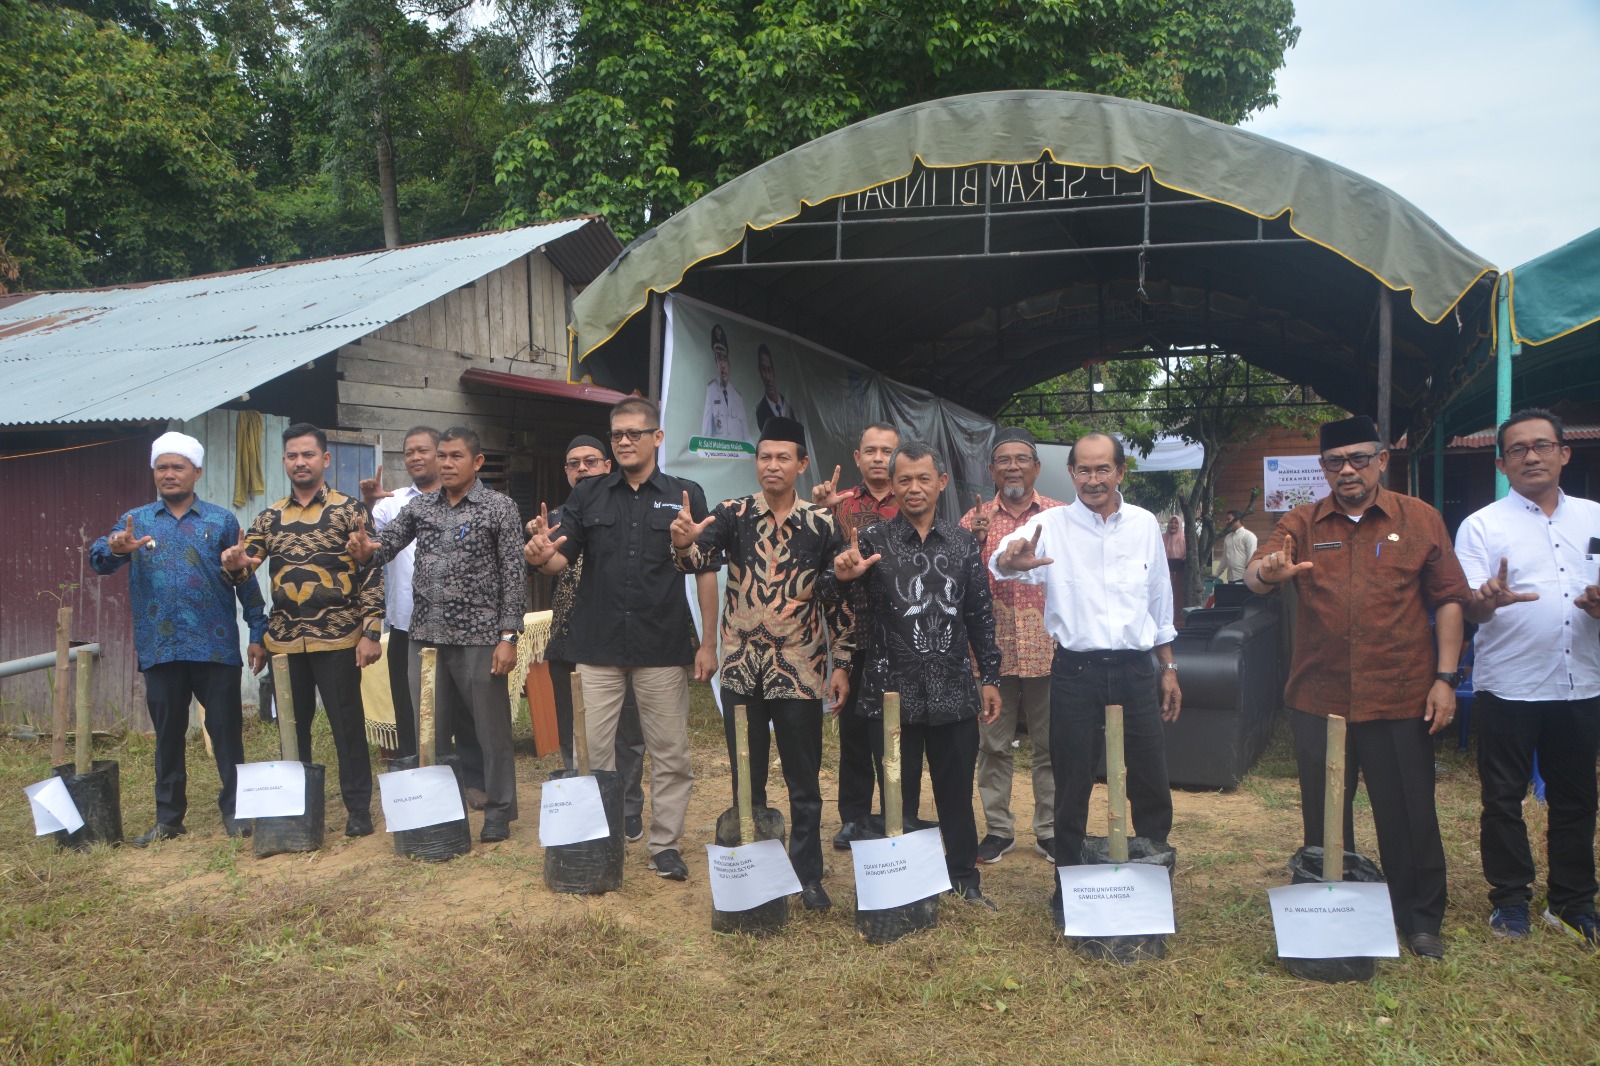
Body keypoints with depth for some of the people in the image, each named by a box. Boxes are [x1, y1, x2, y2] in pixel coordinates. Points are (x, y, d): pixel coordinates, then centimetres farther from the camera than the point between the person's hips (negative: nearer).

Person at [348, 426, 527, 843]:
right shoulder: (420, 506, 10)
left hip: (479, 637, -5)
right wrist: (364, 550, -17)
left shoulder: (500, 508, -4)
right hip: (427, 634, 5)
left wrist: (508, 637, -11)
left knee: (490, 726, 2)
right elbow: (384, 547, 8)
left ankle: (499, 810, 16)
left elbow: (513, 576, -7)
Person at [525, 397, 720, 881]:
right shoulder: (587, 495, 8)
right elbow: (562, 559, 3)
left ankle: (665, 844, 20)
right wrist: (542, 556, -22)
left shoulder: (685, 495, 3)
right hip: (597, 646, 1)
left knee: (670, 752, 6)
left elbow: (705, 572, 3)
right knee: (593, 750, 6)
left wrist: (709, 643, -1)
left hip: (664, 648, -1)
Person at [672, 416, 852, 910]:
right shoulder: (732, 513, -1)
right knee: (746, 779, 12)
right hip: (742, 669, 1)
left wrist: (842, 664, -1)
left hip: (800, 671, -1)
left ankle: (808, 874, 23)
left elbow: (839, 599, 3)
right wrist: (683, 542, -41)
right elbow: (701, 558, -18)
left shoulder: (822, 524, -1)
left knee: (804, 781, 8)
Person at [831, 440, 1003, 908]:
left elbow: (980, 614, 10)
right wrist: (842, 574, -32)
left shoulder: (963, 542, 7)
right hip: (894, 692, -2)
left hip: (954, 690, 2)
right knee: (897, 792, 8)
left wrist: (990, 677, 7)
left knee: (957, 789, 12)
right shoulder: (873, 540, -2)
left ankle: (965, 878, 29)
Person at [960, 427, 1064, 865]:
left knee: (1051, 744, 8)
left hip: (1048, 649, 0)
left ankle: (1050, 829, 22)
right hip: (993, 649, 1)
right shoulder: (975, 520, 6)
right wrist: (975, 545, -17)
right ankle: (998, 828, 21)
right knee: (993, 744, 8)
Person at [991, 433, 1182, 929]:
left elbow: (1160, 602, 14)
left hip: (1136, 669, 2)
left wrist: (1168, 669, 13)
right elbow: (999, 563, -23)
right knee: (1072, 786, 7)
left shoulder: (1145, 524, 5)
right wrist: (1012, 559, -47)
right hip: (1076, 670, -2)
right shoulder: (1052, 525, -5)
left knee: (1152, 785, 9)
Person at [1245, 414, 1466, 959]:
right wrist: (1267, 574, -34)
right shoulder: (1301, 524, 4)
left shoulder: (1420, 520, 2)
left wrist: (1446, 677, -4)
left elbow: (1448, 600, 2)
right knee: (1323, 816, 13)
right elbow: (1253, 577, -9)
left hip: (1400, 699, -1)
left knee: (1409, 815, 8)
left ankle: (1421, 919, 27)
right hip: (1318, 699, 2)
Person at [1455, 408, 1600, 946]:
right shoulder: (1483, 525, -2)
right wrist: (1489, 600, -33)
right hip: (1508, 686, -3)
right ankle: (1510, 900, 19)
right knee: (1504, 799, 6)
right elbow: (1467, 608, -10)